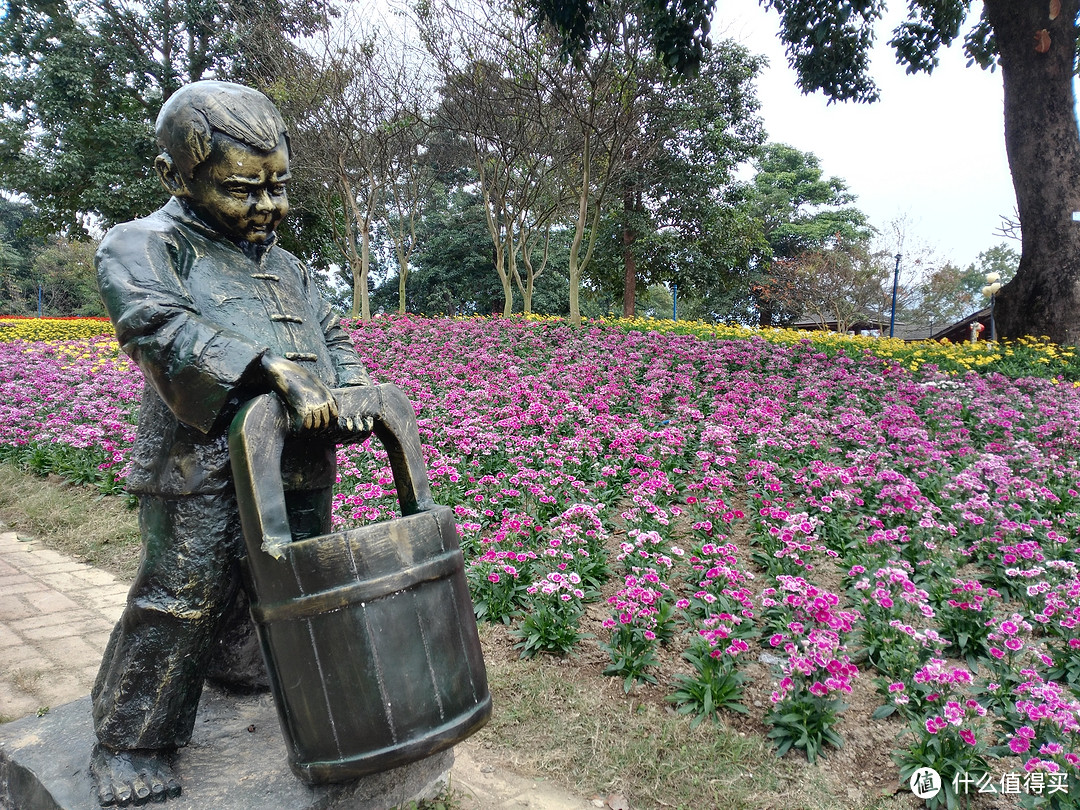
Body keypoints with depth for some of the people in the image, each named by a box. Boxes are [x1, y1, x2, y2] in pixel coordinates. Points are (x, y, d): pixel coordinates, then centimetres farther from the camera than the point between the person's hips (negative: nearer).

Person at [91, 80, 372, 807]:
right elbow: (164, 328, -18)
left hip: (303, 471, 7)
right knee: (182, 602, -2)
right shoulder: (142, 246, 0)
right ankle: (133, 748, 20)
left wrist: (353, 391, -3)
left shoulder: (285, 267, 22)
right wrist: (274, 371, -29)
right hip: (206, 470, -6)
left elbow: (332, 336, 20)